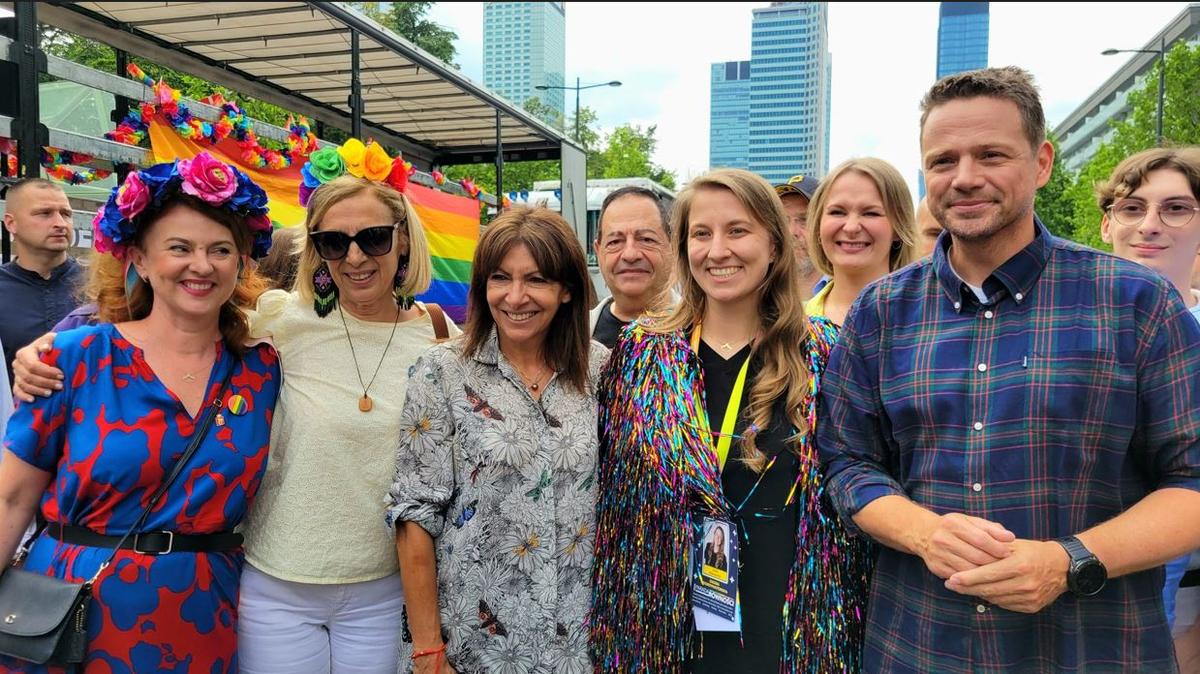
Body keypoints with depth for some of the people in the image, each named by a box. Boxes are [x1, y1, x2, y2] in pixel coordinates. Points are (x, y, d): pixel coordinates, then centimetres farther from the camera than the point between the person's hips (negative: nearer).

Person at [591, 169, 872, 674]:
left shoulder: (826, 357, -3)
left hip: (795, 633, 0)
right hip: (665, 633, 1)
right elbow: (605, 501, 3)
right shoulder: (639, 354, -2)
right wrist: (606, 633, 2)